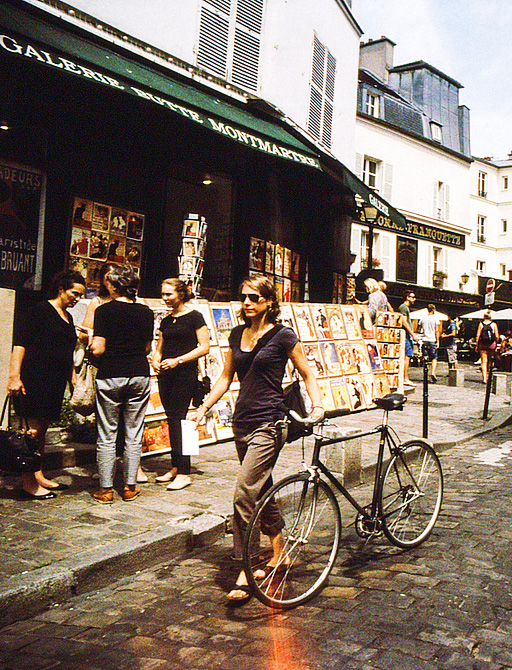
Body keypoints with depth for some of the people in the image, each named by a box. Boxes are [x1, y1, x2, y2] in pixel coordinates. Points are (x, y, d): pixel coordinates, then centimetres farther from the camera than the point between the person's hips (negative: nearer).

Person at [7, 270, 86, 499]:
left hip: (56, 381, 8)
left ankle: (38, 477, 19)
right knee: (33, 429, -6)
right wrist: (14, 377, -17)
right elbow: (20, 343, -11)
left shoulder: (67, 317, 18)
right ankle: (28, 483, 1)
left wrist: (72, 379, 20)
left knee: (42, 429, 12)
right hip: (35, 378, -8)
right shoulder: (41, 310, -6)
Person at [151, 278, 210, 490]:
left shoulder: (194, 317, -4)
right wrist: (156, 362, -1)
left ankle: (184, 472, -3)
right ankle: (175, 467, 18)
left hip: (185, 374, -7)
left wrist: (178, 360, -16)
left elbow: (204, 347, -9)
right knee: (171, 420, 9)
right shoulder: (166, 321, 15)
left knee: (179, 419, -9)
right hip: (166, 375, 7)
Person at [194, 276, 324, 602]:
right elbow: (226, 377, 18)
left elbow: (307, 373, 1)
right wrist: (204, 407, 11)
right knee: (261, 492, 15)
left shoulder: (283, 336, -6)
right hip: (242, 421, 7)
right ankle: (279, 553, 32)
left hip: (269, 423, -7)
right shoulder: (237, 335, 11)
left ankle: (246, 574, -3)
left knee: (245, 494, -12)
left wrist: (318, 406, -13)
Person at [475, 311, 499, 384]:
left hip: (482, 345, 0)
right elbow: (497, 336, 0)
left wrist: (477, 345, 2)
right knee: (490, 360, 17)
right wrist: (496, 345, 10)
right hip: (492, 345, 0)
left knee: (484, 361, -1)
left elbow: (478, 335, -2)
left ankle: (484, 378, -8)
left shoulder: (481, 324, 2)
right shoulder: (493, 324, 2)